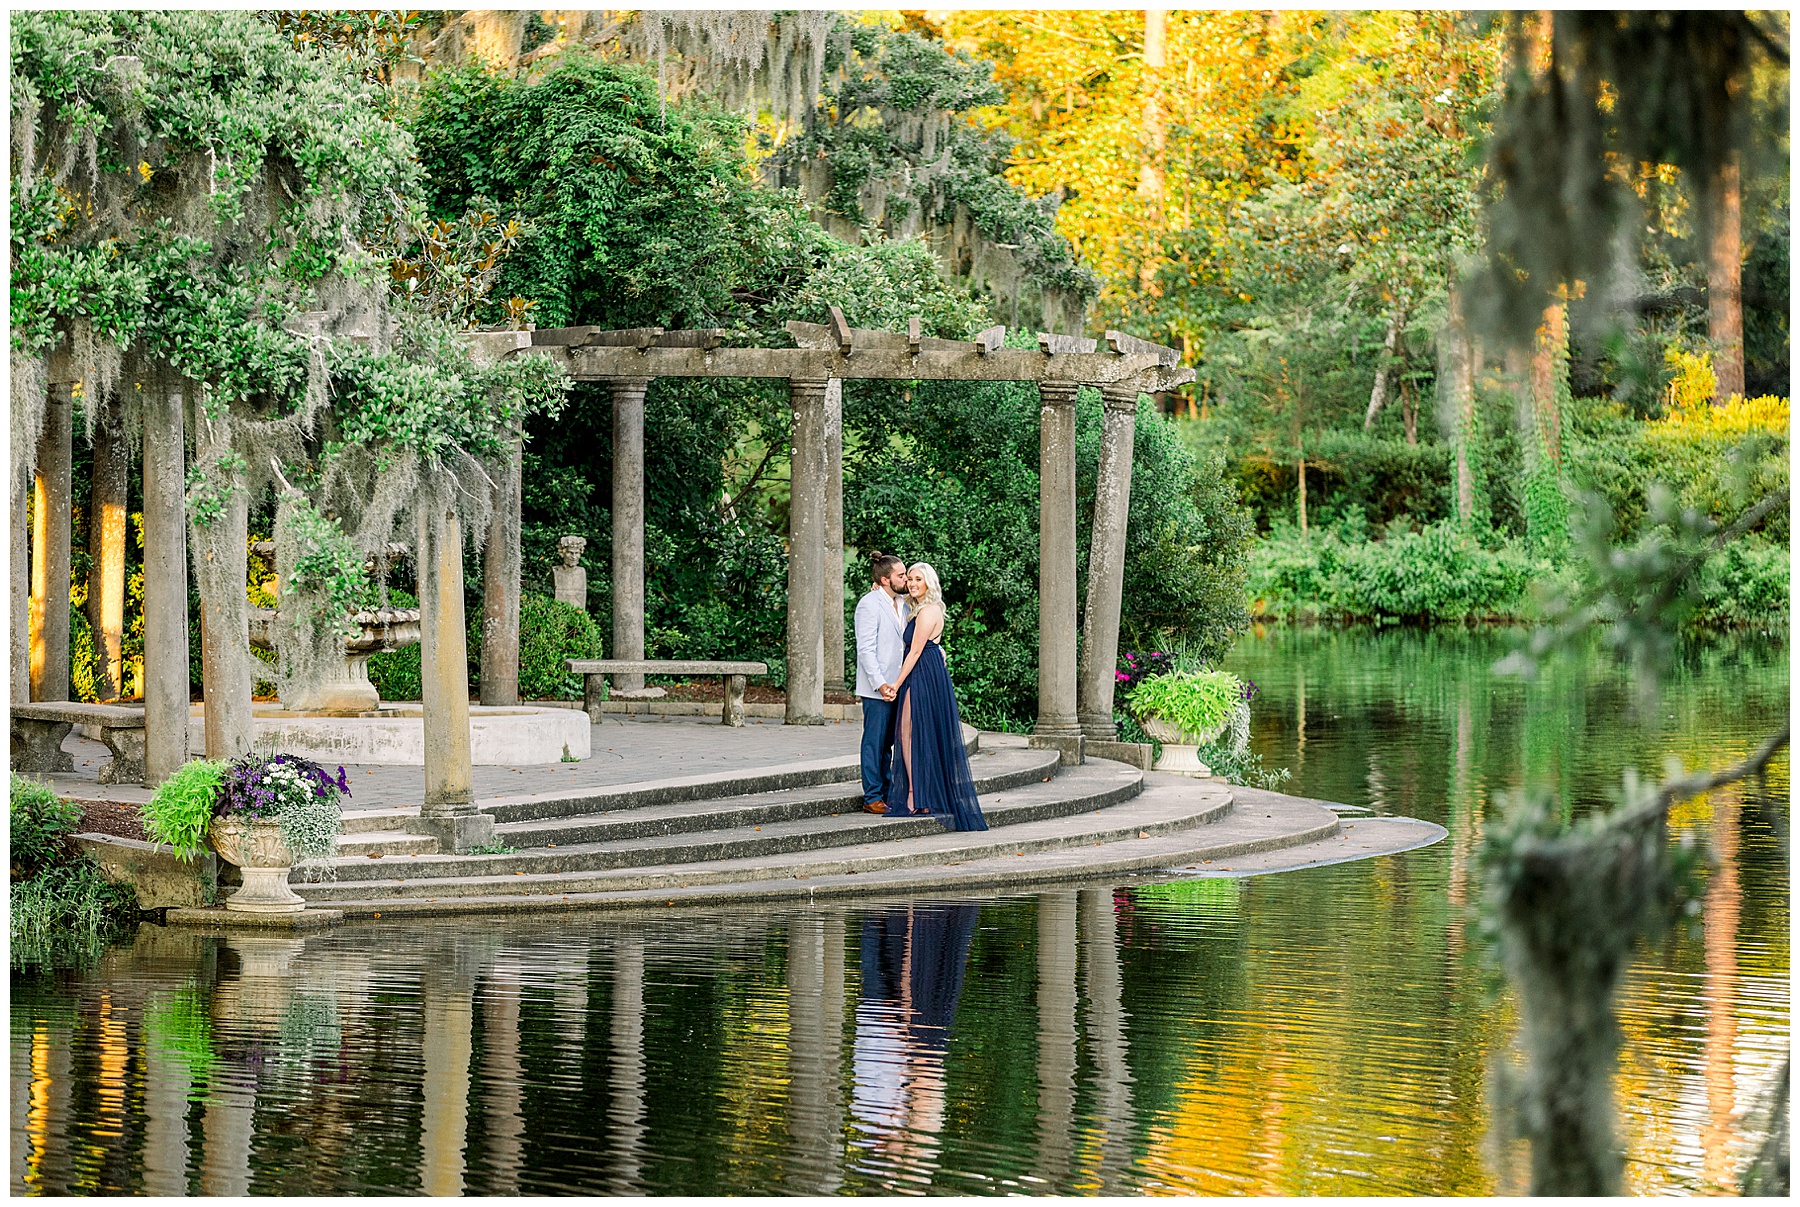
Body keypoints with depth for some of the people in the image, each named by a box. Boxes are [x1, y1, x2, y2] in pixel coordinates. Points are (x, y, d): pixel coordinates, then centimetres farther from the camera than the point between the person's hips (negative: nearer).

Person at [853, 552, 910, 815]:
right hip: (877, 688, -8)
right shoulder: (869, 605, -12)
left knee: (888, 742, 13)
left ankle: (887, 793, 19)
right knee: (875, 742, -2)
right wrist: (880, 684, -22)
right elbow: (866, 650, -17)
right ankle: (872, 797, 3)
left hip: (896, 686, 8)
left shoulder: (901, 603, 14)